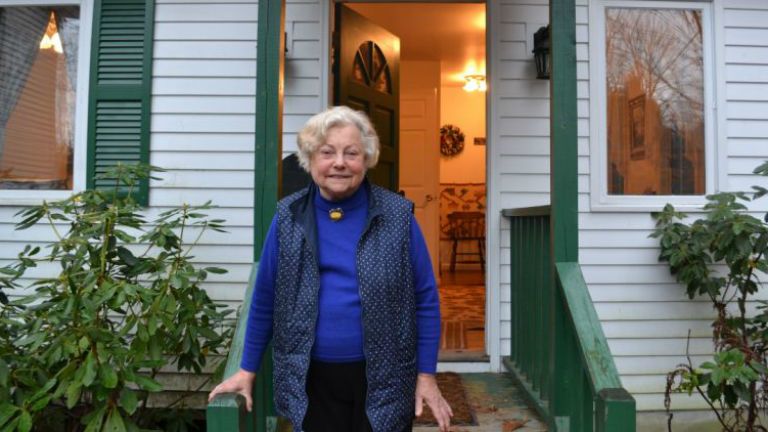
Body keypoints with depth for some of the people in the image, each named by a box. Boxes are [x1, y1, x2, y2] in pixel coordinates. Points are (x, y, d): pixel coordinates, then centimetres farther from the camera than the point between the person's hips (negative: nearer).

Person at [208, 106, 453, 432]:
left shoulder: (398, 217, -7)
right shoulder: (288, 217, -2)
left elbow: (425, 300, -3)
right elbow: (265, 299, 4)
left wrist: (427, 375, -4)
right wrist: (248, 369, 7)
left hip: (383, 380, -1)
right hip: (312, 380, 1)